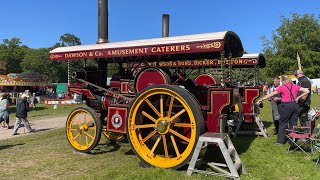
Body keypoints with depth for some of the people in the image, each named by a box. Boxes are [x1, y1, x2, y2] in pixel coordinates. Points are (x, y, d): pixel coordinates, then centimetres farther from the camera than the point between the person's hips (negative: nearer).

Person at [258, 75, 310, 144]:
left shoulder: (282, 87, -3)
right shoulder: (295, 86, 8)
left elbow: (271, 95, -1)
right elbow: (307, 91, 7)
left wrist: (261, 99, 6)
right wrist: (298, 97, 8)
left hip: (286, 105, -4)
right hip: (295, 105, 4)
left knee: (282, 123, 6)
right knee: (293, 124, 11)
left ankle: (280, 141, 8)